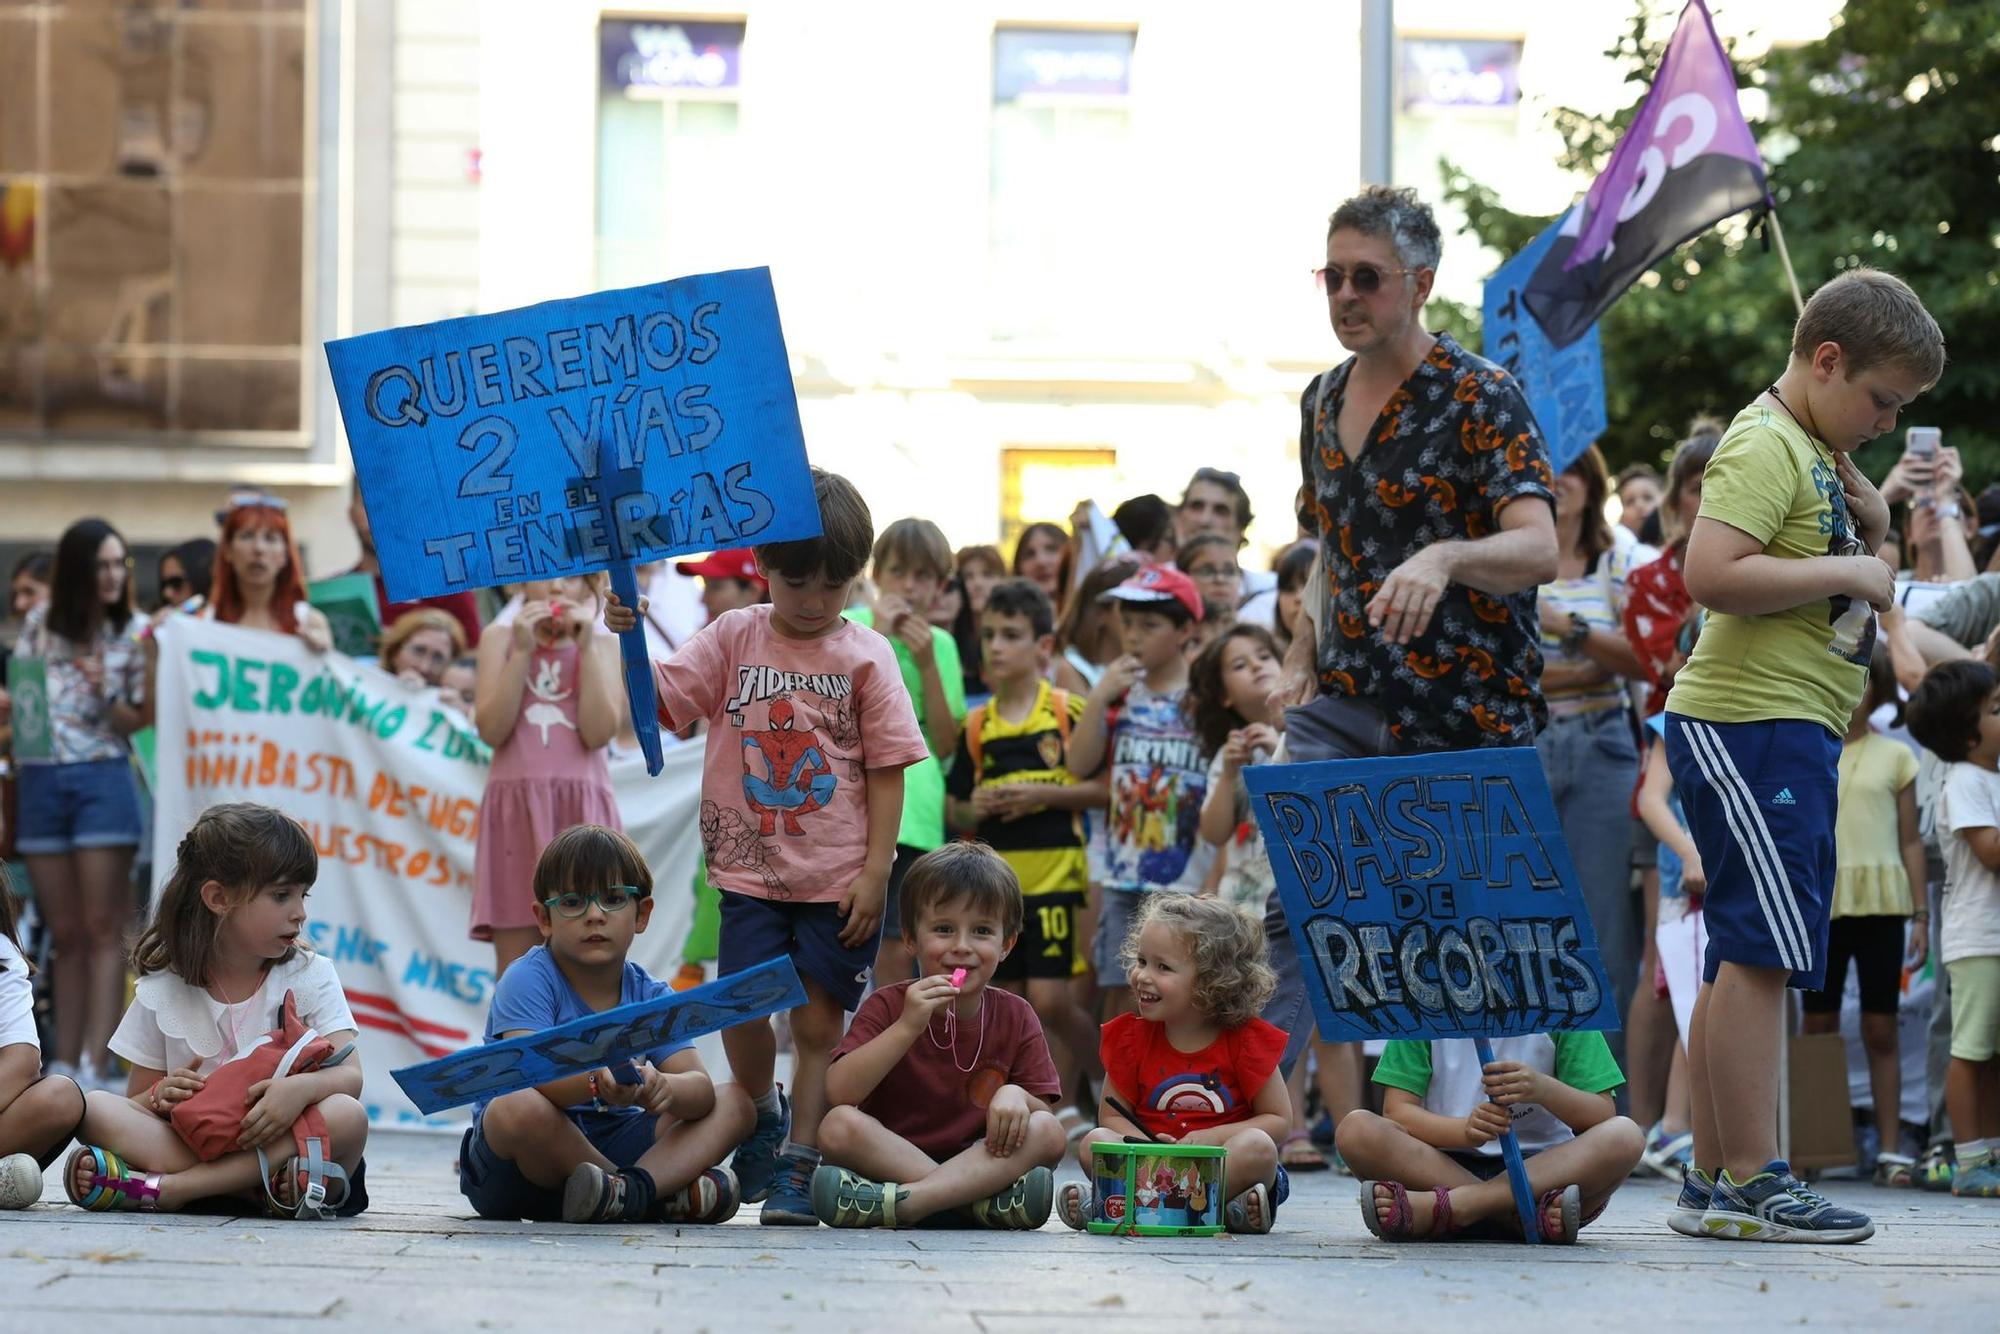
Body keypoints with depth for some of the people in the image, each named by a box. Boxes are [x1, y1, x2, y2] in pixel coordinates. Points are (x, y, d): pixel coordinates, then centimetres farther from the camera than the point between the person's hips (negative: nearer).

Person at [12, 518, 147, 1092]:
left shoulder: (134, 633, 1)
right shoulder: (41, 625, 8)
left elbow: (145, 721, 0)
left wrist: (105, 695, -16)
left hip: (104, 780, -3)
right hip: (40, 781, 3)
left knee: (102, 930, -6)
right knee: (66, 934, 7)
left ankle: (94, 1065, -10)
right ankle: (64, 1063, 10)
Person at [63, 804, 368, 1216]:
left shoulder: (310, 976, 6)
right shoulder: (162, 991, 7)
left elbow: (350, 1076, -7)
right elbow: (135, 1104, 8)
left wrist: (303, 1087, -30)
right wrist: (161, 1097, -17)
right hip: (184, 1142, 1)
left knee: (349, 1117, -31)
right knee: (95, 1107, -22)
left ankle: (166, 1187, -35)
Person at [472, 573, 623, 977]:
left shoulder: (604, 646, 10)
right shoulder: (500, 638, 10)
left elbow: (599, 732, -5)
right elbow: (490, 729, -3)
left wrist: (586, 647, -7)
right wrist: (523, 650, -7)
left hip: (583, 812, 0)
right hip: (517, 809, 0)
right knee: (515, 960, -4)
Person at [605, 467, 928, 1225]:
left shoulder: (865, 657, 0)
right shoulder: (734, 638, 4)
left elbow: (886, 771, 0)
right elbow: (661, 699, -5)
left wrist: (875, 872, -6)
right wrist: (629, 638, -23)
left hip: (839, 878, -1)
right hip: (751, 870, 1)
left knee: (819, 1023, 0)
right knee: (742, 1011, -3)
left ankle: (796, 1170, 8)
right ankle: (764, 1116, 26)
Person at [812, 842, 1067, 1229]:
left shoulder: (1014, 1017, 6)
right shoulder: (889, 1006, -1)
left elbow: (1043, 1109, 3)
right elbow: (838, 1093, -15)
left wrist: (1016, 1095, -21)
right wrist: (907, 1027, -24)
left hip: (980, 1162, 2)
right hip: (889, 1159, -2)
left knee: (1049, 1133, -24)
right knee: (839, 1124, -29)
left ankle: (899, 1202, -37)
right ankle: (987, 1202, -34)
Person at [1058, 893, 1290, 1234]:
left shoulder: (1246, 1040, -4)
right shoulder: (1132, 1037, 4)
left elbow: (1278, 1119, -5)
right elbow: (1111, 1116, 5)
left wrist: (1210, 1137, -18)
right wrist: (1148, 1147, -18)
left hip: (1223, 1161, -2)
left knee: (1258, 1147, -34)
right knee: (1093, 1144, -22)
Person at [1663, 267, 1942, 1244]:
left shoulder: (1820, 453, 19)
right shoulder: (1764, 446, -11)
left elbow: (1821, 586, 29)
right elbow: (1712, 574, -26)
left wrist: (1871, 527, 9)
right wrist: (1850, 571, -18)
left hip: (1794, 729, 11)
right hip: (1749, 724, -11)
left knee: (1745, 959, 10)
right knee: (1762, 952, -13)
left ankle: (1714, 1175, 14)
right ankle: (1750, 1185, -13)